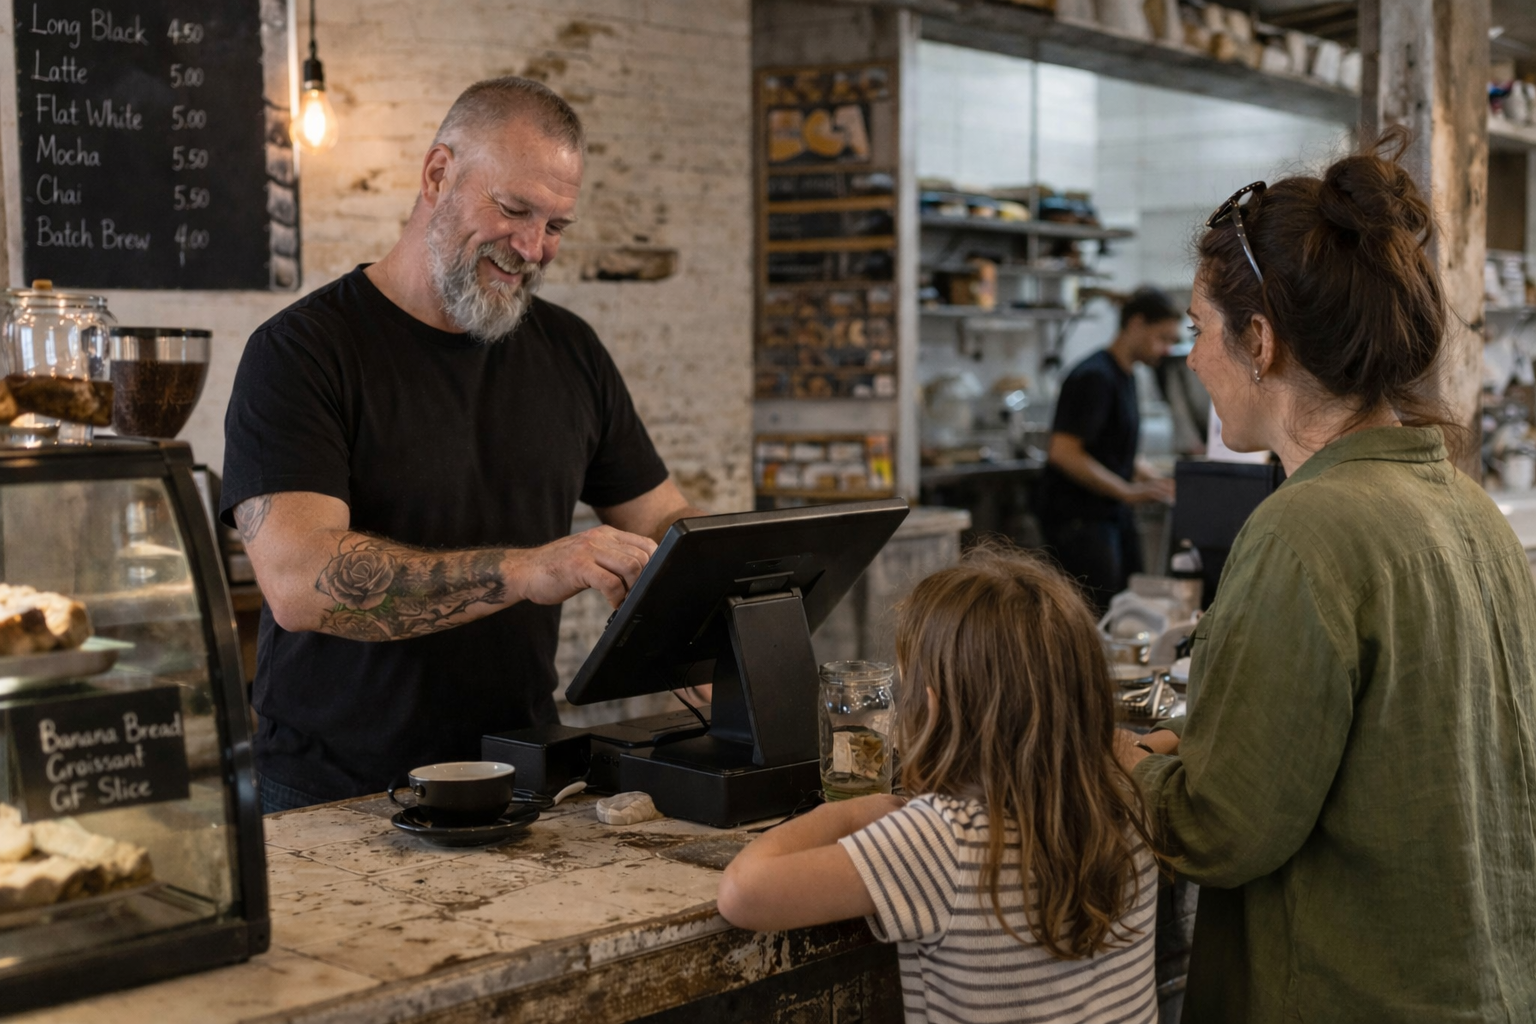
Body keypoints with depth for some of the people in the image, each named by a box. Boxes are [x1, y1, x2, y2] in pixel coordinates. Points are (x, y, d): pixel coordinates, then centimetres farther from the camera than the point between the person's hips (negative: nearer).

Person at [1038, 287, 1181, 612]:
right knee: (1099, 615, -11)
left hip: (1114, 513, 10)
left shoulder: (1125, 376, 16)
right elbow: (1063, 452, -23)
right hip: (1079, 520, -10)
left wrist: (1160, 481, 10)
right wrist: (1128, 492, -22)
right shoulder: (1094, 377, -14)